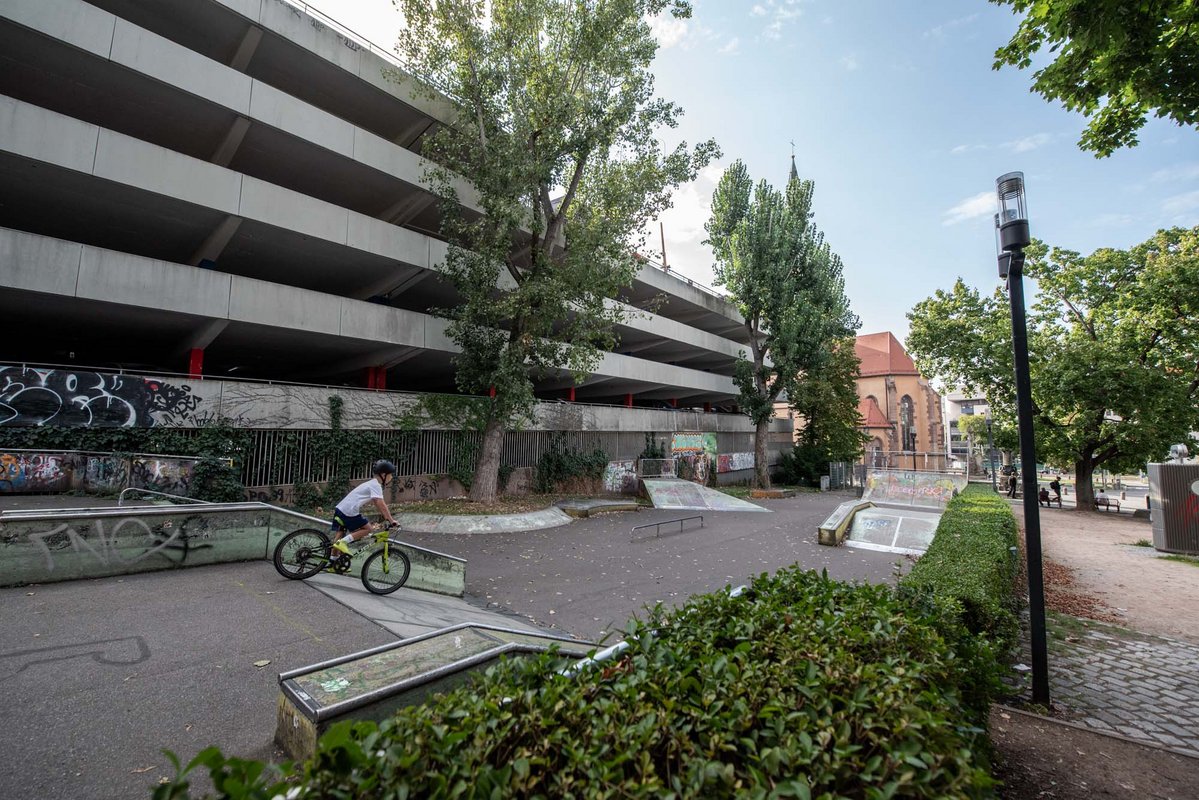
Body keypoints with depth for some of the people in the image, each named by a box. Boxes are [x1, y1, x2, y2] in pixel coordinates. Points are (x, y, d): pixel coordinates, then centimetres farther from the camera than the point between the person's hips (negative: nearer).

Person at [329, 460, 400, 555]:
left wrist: (388, 517, 18)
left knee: (341, 533, 16)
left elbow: (378, 505, 21)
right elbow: (381, 505, -21)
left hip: (340, 508, 10)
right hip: (349, 512, -10)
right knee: (369, 529, -2)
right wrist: (392, 520, -19)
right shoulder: (376, 485, -12)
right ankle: (343, 542, -7)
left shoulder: (372, 483, 19)